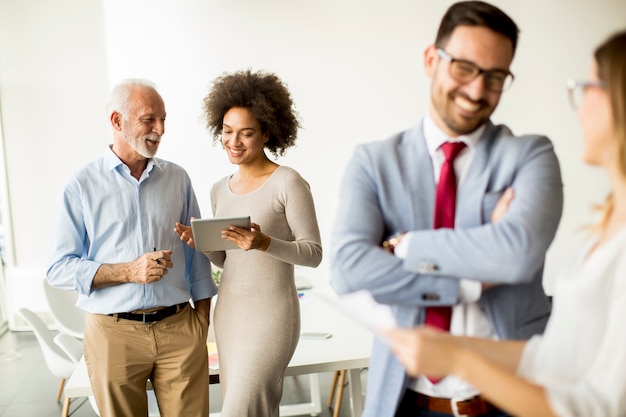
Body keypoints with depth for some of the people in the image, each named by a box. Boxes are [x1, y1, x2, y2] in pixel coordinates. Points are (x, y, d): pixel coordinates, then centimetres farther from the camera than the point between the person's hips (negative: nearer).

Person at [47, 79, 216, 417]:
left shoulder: (177, 179, 6)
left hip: (179, 328, 2)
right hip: (113, 333, -2)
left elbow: (196, 251, 10)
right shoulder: (80, 186, -2)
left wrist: (203, 314, 6)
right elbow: (59, 269, -5)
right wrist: (128, 271, -17)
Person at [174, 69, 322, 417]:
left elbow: (314, 253, -10)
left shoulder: (288, 183, -11)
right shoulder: (220, 190, 9)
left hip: (271, 315, -6)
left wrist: (264, 243, -25)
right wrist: (200, 243, -4)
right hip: (228, 313, 7)